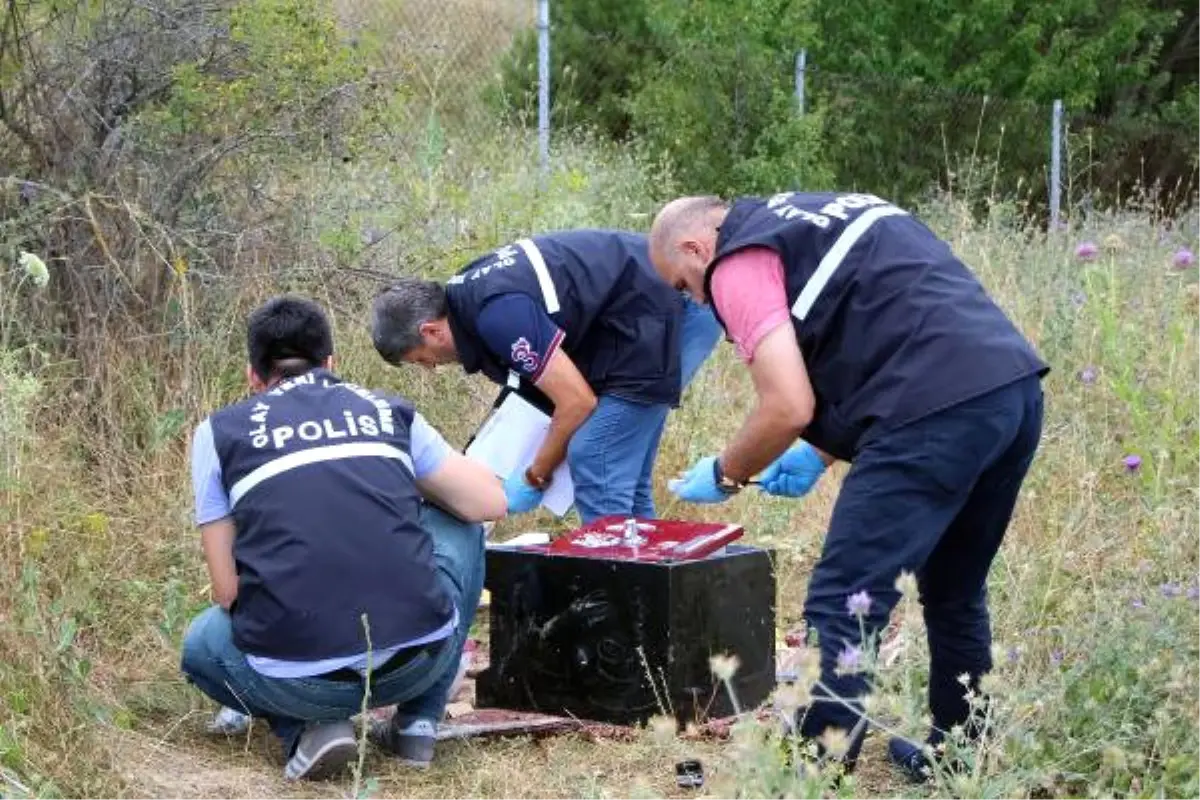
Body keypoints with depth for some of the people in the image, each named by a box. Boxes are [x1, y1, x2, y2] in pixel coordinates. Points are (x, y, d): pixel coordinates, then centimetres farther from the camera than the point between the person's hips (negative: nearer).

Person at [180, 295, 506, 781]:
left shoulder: (218, 432, 11)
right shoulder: (388, 411, 16)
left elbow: (228, 591, 8)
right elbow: (490, 503, 16)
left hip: (300, 680, -1)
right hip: (420, 656, 1)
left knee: (201, 645, 34)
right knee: (460, 529, 32)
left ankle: (309, 729, 7)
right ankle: (418, 725, 23)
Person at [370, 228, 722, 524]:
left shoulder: (497, 313, -22)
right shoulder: (468, 290, 8)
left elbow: (578, 401, -19)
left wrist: (534, 478, -6)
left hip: (666, 317, -10)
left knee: (595, 466, -11)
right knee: (621, 473, 13)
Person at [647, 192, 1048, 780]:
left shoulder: (740, 261, 2)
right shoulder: (814, 218, 29)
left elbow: (789, 407, -7)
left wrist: (724, 476, 11)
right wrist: (824, 453, 30)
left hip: (942, 409, -9)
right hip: (1014, 386, 9)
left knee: (842, 608, -4)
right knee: (954, 596, 23)